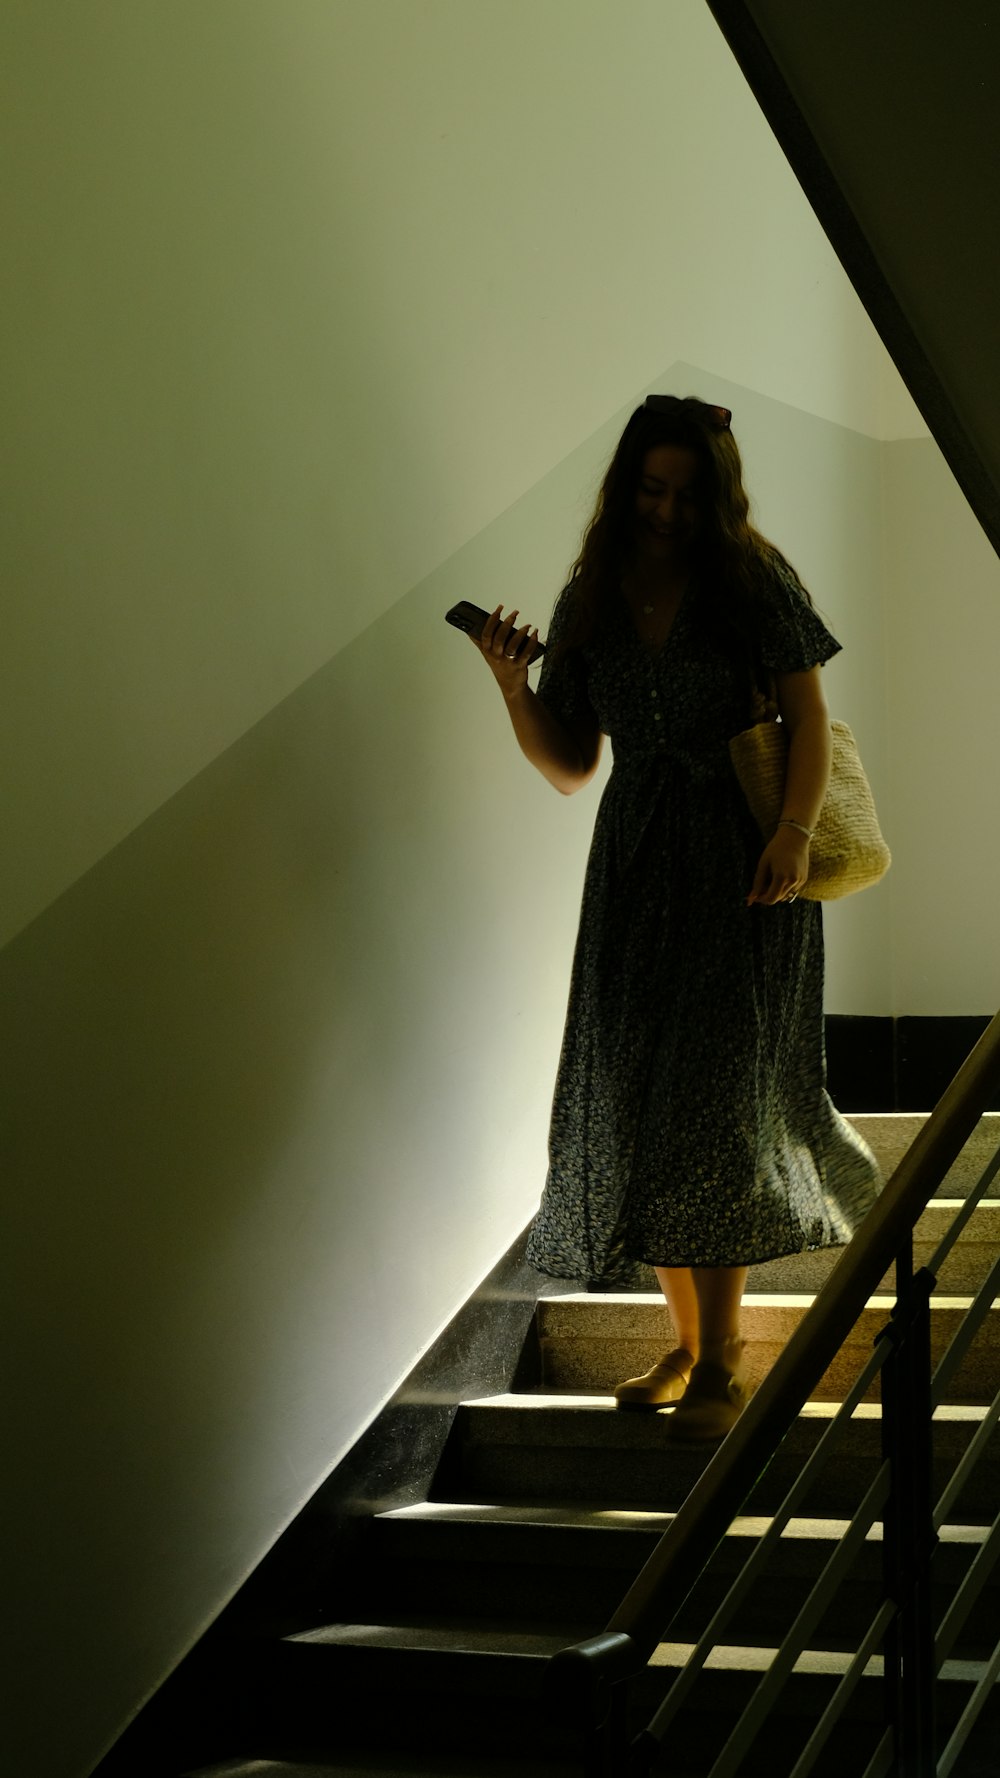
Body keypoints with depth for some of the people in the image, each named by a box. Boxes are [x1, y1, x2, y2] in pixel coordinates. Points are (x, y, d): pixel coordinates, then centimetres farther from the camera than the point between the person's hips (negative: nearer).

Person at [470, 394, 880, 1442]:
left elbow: (809, 717, -4)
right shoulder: (591, 601, 9)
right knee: (634, 1102, 2)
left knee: (714, 1095, -11)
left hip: (742, 862, -5)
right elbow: (570, 766, 11)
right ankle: (687, 1340, 15)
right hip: (636, 865, 5)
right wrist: (512, 685, -6)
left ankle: (721, 1367, -8)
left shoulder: (752, 581, -1)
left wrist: (795, 832, -18)